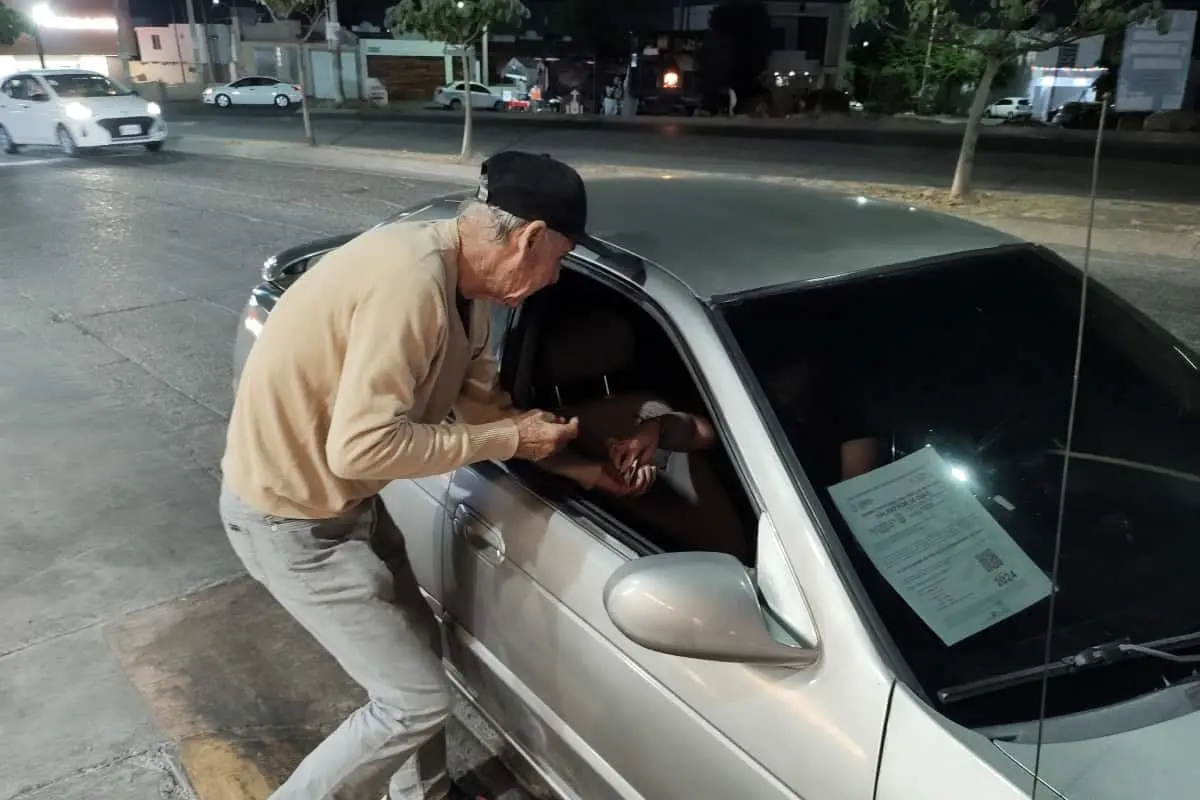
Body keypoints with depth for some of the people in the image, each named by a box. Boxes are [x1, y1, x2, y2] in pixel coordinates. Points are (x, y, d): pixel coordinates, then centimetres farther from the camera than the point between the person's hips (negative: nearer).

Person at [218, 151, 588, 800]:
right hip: (291, 515, -9)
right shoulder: (413, 279, -31)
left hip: (340, 497, 9)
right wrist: (509, 440, -22)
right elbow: (361, 447, -33)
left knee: (417, 644, 21)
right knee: (416, 701, 0)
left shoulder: (460, 277, -1)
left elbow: (478, 400, 8)